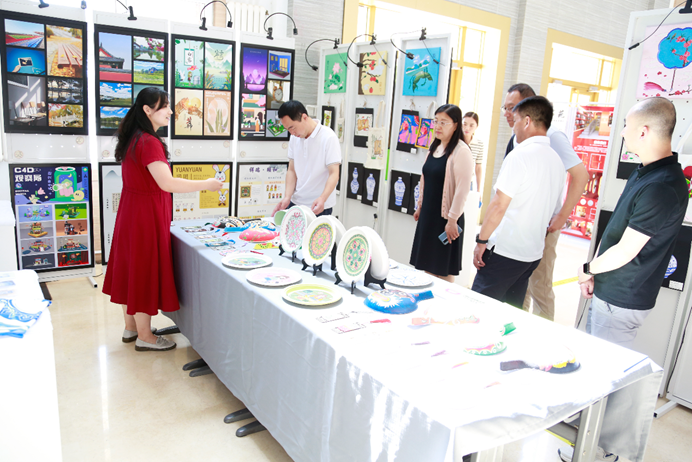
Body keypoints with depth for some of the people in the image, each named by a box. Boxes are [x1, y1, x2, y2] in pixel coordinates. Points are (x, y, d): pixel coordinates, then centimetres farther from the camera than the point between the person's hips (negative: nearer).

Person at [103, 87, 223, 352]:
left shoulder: (132, 139, 10)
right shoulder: (149, 142, -21)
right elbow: (167, 183, -30)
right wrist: (207, 184, -23)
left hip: (131, 211, 10)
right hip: (146, 215, -10)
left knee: (132, 269, 17)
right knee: (146, 272, 1)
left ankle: (131, 328, 31)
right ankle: (144, 337, 14)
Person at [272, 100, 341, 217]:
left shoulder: (328, 137, -12)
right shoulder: (294, 138, 7)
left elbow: (334, 173, -17)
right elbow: (292, 170, 8)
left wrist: (322, 198, -32)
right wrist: (287, 197, -7)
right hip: (295, 203, 5)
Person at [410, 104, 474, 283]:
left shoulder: (461, 151, -14)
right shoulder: (434, 148, 12)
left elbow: (463, 189, -19)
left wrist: (452, 220, -19)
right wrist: (420, 206, 22)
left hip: (445, 217, -8)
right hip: (428, 214, 8)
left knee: (443, 270, 0)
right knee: (426, 264, 13)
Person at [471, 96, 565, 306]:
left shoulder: (520, 155, -14)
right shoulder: (556, 161, 12)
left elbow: (499, 205, -18)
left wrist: (481, 241, -11)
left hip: (504, 251, -8)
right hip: (533, 254, 9)